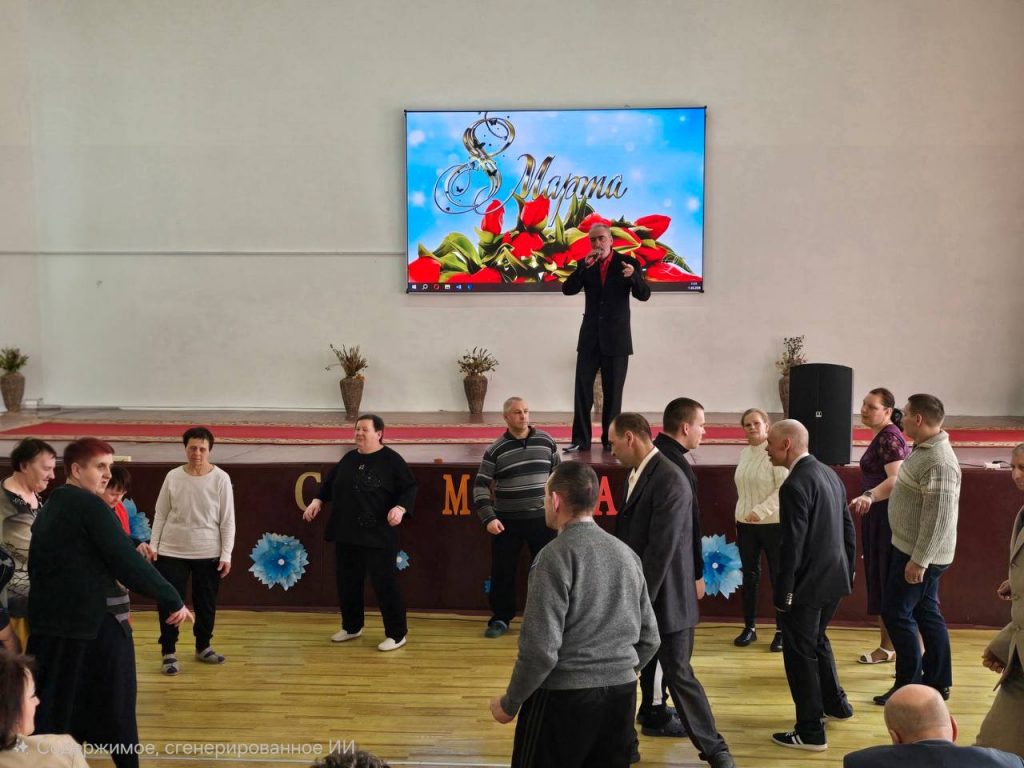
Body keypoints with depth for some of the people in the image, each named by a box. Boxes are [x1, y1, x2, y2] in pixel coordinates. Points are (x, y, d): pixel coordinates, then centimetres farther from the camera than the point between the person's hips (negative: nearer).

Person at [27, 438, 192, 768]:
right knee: (113, 708, 7)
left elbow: (36, 566, 18)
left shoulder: (48, 508, 12)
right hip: (93, 622, -7)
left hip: (47, 621, 8)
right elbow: (126, 561, -17)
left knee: (50, 709, 13)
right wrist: (172, 600, -14)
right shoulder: (90, 506, -13)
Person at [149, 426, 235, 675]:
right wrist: (153, 545, 1)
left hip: (208, 553, 0)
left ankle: (203, 647, 30)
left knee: (206, 603, 11)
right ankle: (168, 652, 15)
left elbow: (227, 520, -4)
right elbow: (160, 514, 5)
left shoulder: (220, 478, -7)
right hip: (172, 551, 0)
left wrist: (226, 554, -7)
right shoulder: (173, 477, -3)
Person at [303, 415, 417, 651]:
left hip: (378, 536, -7)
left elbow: (410, 488, -8)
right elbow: (330, 482, 23)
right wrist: (317, 501, 10)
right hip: (346, 534, 7)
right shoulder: (349, 459, 12)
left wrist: (400, 508, -24)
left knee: (385, 584, -4)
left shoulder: (392, 460, -7)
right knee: (346, 582, 15)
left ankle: (397, 634, 8)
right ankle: (351, 627, 34)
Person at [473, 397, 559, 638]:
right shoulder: (495, 450, -5)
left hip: (541, 518, 1)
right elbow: (480, 485, -5)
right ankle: (500, 619, 21)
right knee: (502, 571, 6)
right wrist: (488, 518, -14)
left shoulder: (546, 442, 1)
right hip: (507, 521, -1)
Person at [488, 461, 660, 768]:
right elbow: (649, 638, 12)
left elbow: (541, 647, -16)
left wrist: (509, 703, -4)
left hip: (565, 696, -6)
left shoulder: (556, 555, -13)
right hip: (622, 694, 6)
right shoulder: (626, 554, 7)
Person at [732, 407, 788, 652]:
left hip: (774, 524, -7)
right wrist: (742, 515, 14)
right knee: (749, 576, 12)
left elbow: (784, 488, -19)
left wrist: (761, 511, -25)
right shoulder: (744, 453, 9)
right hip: (745, 524, 7)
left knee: (779, 577, 2)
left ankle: (782, 630, 11)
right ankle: (749, 627, 23)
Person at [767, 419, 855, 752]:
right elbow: (848, 527, 12)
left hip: (807, 584, -9)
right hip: (834, 578, 9)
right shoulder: (829, 474, 6)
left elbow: (792, 544, -22)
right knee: (816, 640, 26)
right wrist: (848, 570, 21)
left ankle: (811, 732, 11)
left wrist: (782, 592, -16)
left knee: (800, 653, 3)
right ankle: (836, 704, 41)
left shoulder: (795, 485, -21)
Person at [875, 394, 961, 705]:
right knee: (926, 613, 16)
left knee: (896, 613, -3)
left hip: (919, 555, -10)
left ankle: (909, 687, 6)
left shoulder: (938, 462, -25)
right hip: (914, 551, 10)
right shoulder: (923, 450, 8)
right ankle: (938, 683, 26)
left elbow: (939, 516, -27)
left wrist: (919, 560, -26)